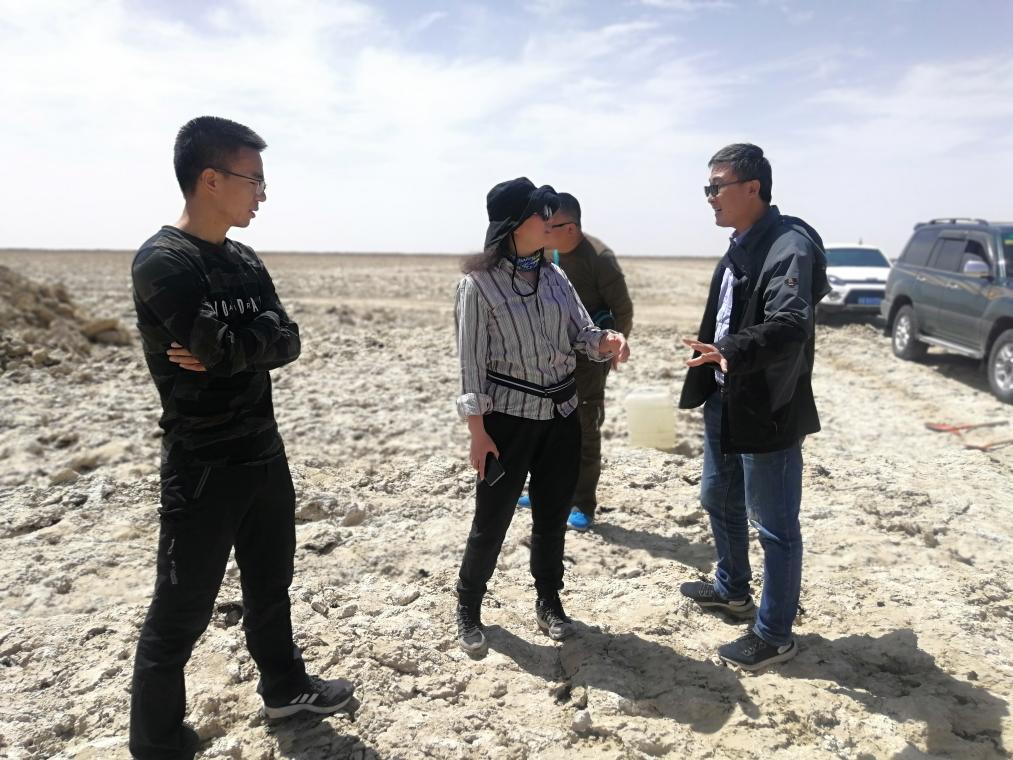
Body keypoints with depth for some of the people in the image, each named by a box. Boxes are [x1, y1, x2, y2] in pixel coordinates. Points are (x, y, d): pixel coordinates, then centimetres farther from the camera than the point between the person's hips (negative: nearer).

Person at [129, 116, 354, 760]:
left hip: (264, 453, 8)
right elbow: (216, 346, -26)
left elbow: (287, 343, -2)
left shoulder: (246, 262, 7)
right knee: (180, 614, 5)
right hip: (202, 465, -8)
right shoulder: (162, 262, -16)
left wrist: (225, 346, -16)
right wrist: (256, 337, -8)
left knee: (270, 585, 22)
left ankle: (285, 687, 42)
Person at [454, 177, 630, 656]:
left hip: (562, 414, 5)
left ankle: (548, 602, 35)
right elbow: (471, 362, -12)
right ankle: (468, 608, 27)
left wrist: (608, 342, -20)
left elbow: (582, 334, 4)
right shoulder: (480, 283, -12)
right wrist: (478, 431, -14)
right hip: (508, 417, -5)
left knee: (553, 515, 15)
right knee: (492, 519, 5)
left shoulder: (555, 277, 5)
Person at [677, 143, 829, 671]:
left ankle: (775, 635, 18)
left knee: (774, 525, 3)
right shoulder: (739, 247, 12)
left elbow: (790, 324, -32)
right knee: (719, 499, 23)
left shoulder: (790, 245, -18)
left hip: (767, 410, -10)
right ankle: (732, 589, 44)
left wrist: (732, 352, -46)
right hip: (725, 401, 10)